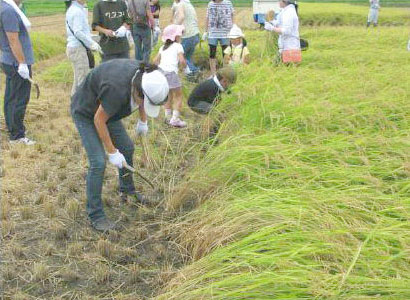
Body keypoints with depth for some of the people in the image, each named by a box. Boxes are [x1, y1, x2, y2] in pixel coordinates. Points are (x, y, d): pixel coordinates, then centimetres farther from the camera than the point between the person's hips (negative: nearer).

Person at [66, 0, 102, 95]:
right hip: (78, 48, -10)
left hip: (72, 47, 10)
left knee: (78, 79, 16)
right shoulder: (77, 11, -13)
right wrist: (92, 44, -17)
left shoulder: (71, 10, 17)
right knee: (83, 80, -8)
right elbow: (78, 32, -20)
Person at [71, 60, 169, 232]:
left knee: (127, 148, 14)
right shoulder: (117, 89, -40)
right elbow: (99, 120, -27)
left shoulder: (143, 76, -19)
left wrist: (143, 122, 14)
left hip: (104, 108, 8)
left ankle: (127, 192, 36)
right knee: (98, 163, -14)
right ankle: (95, 215, -2)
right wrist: (112, 153, -21)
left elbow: (142, 99, 7)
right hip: (86, 113, -8)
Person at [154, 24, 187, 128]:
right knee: (178, 95, 3)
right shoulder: (178, 46, 3)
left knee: (169, 95, 23)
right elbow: (181, 61, -9)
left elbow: (155, 60, 17)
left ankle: (168, 117, 25)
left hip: (160, 71, 7)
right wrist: (184, 66, 11)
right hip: (171, 72, -7)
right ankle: (175, 119, -5)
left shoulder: (163, 47, 22)